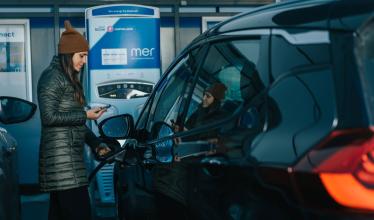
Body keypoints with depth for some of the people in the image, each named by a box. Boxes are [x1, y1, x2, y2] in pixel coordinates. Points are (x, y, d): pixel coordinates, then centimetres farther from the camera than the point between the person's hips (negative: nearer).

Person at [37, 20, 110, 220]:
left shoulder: (69, 78, 20)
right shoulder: (52, 77, -8)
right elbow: (49, 117, -15)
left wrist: (96, 144, 16)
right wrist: (85, 115, -11)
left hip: (69, 156, 9)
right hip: (61, 157, -9)